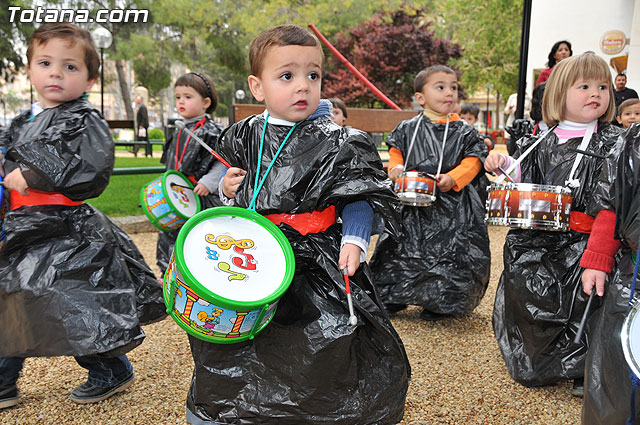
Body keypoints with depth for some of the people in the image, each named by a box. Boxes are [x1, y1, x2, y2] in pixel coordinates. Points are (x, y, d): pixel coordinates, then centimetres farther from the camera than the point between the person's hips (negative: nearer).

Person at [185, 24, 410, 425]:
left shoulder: (337, 141, -9)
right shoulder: (245, 135, 3)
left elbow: (358, 197, -6)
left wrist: (354, 241, -18)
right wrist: (228, 187, -1)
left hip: (314, 259, -4)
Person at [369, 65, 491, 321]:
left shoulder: (464, 132, 2)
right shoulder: (407, 129, 5)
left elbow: (472, 161, -2)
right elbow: (396, 152, 13)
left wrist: (452, 178, -18)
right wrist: (396, 169, -7)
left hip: (451, 209, -1)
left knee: (450, 256, 1)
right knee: (400, 250, 8)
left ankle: (442, 304, 21)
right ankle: (394, 298, 27)